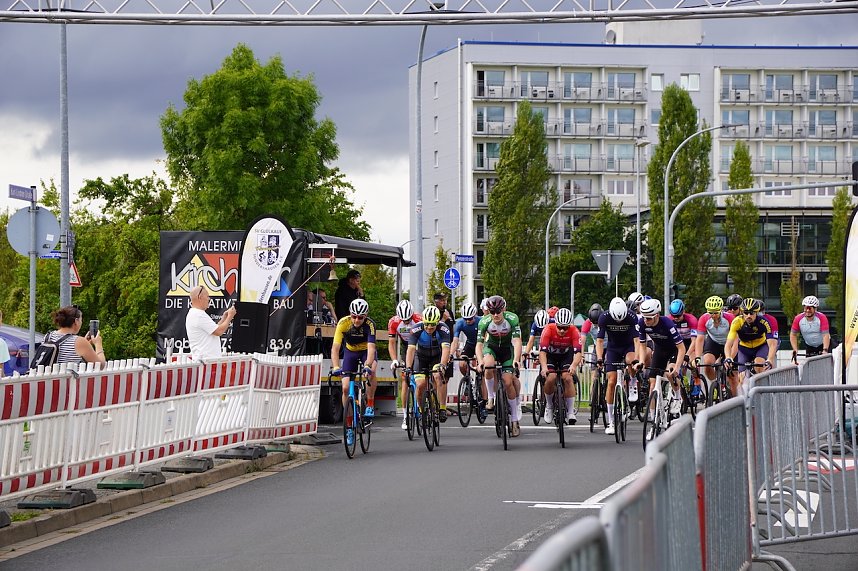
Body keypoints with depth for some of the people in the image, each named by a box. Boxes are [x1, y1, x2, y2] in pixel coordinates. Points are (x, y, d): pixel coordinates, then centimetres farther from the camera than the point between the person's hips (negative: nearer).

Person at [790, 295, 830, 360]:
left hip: (823, 345, -2)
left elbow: (826, 335, -32)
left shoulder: (822, 318, -26)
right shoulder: (798, 319, -18)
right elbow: (793, 335, -9)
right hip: (809, 346, 2)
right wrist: (795, 350, -21)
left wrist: (825, 350, -44)